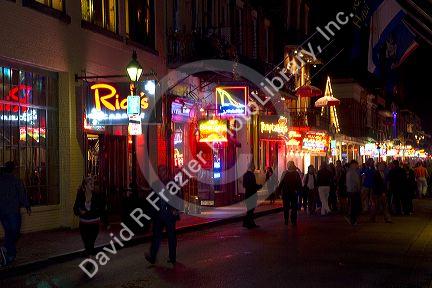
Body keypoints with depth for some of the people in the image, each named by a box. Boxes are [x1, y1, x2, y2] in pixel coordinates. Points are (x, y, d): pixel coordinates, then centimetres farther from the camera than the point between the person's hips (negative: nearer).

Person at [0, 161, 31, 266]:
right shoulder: (16, 181, -9)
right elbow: (22, 195, -8)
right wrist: (27, 207, 3)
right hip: (13, 210, -5)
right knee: (14, 232, 0)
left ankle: (10, 255, 13)